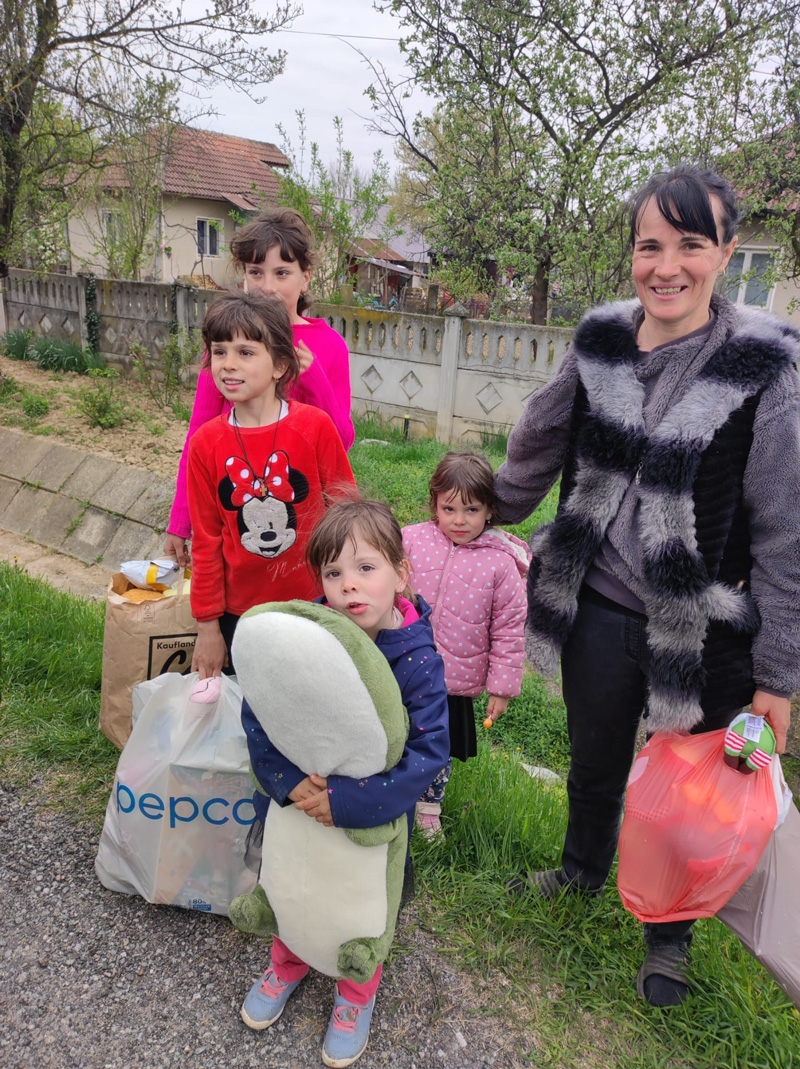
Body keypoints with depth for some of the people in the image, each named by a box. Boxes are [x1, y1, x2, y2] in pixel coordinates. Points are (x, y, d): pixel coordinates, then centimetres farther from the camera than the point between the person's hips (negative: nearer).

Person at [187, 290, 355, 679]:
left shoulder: (316, 426, -13)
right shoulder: (205, 444, -6)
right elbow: (207, 541, 0)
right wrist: (208, 624, 3)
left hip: (315, 603, -1)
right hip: (240, 610, 2)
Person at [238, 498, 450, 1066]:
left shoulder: (418, 660, -27)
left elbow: (430, 752, -29)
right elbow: (256, 708, -16)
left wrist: (348, 803, -33)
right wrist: (287, 779, -28)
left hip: (372, 817, -2)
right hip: (297, 801, 3)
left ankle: (357, 992, 52)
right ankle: (288, 965, 58)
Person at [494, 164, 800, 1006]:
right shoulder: (600, 339, -2)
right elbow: (539, 446, 12)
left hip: (703, 631, -2)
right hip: (598, 611, 3)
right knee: (594, 765, 23)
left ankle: (669, 934, 47)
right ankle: (582, 871, 55)